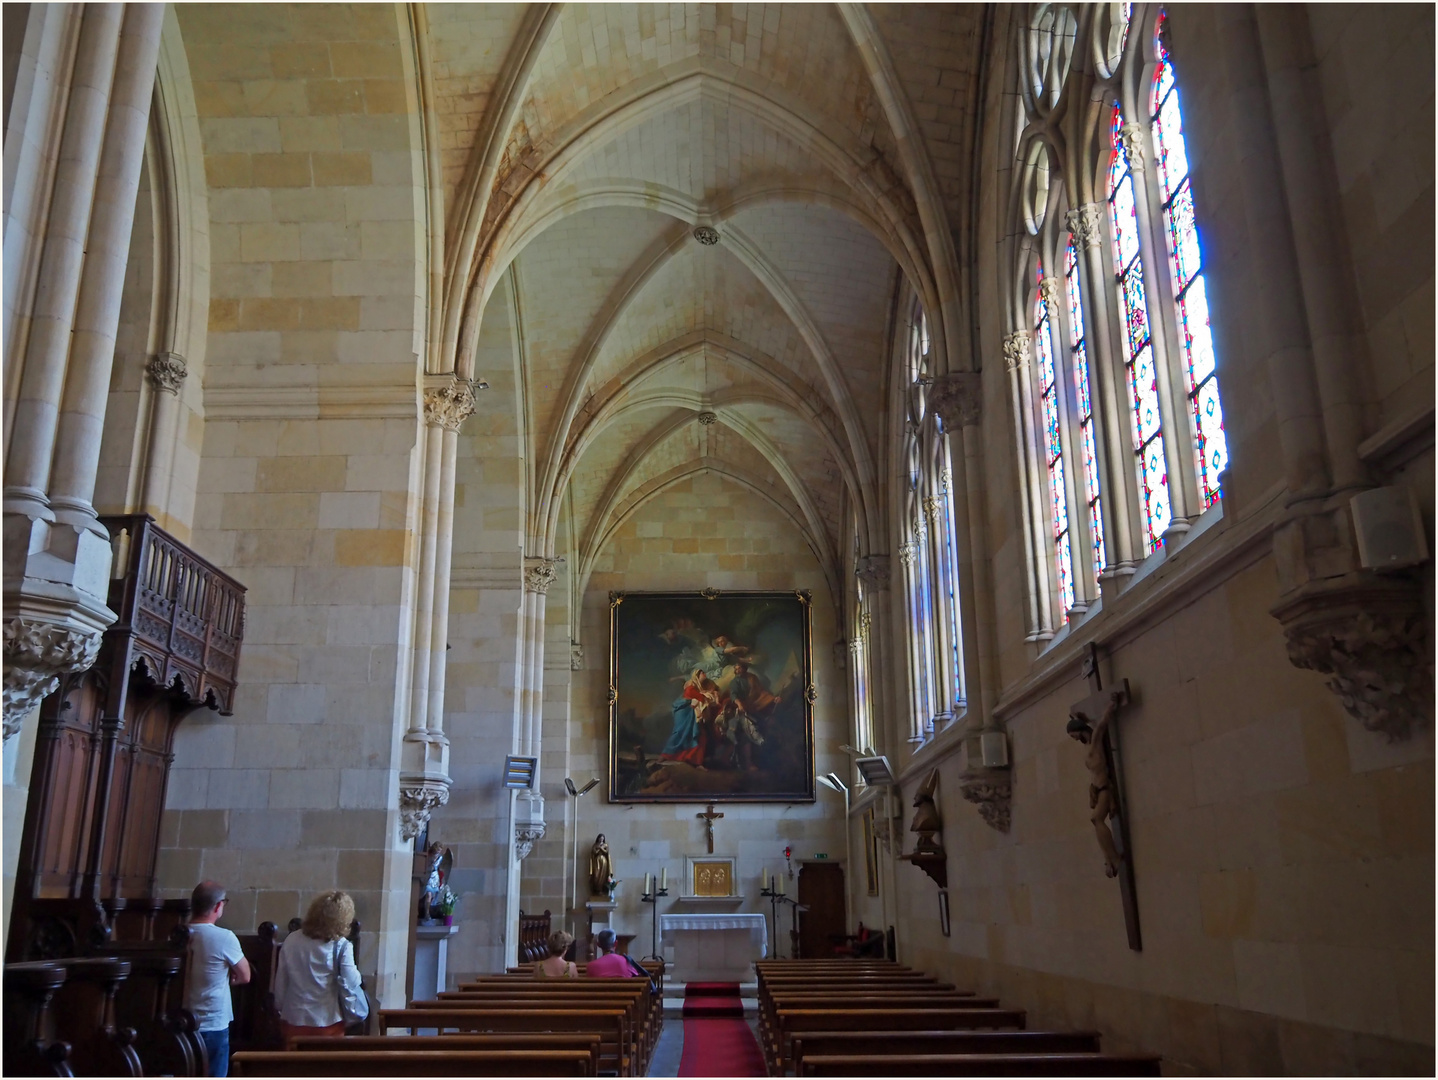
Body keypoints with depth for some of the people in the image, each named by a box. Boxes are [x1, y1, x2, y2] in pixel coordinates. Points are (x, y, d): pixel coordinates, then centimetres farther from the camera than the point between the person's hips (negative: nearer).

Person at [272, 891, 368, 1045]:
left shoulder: (291, 941, -2)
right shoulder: (341, 946, -15)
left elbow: (280, 981, 5)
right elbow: (350, 985, -14)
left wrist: (280, 1008, 18)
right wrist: (359, 1013, 0)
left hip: (294, 1020, 4)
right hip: (327, 1022, -3)